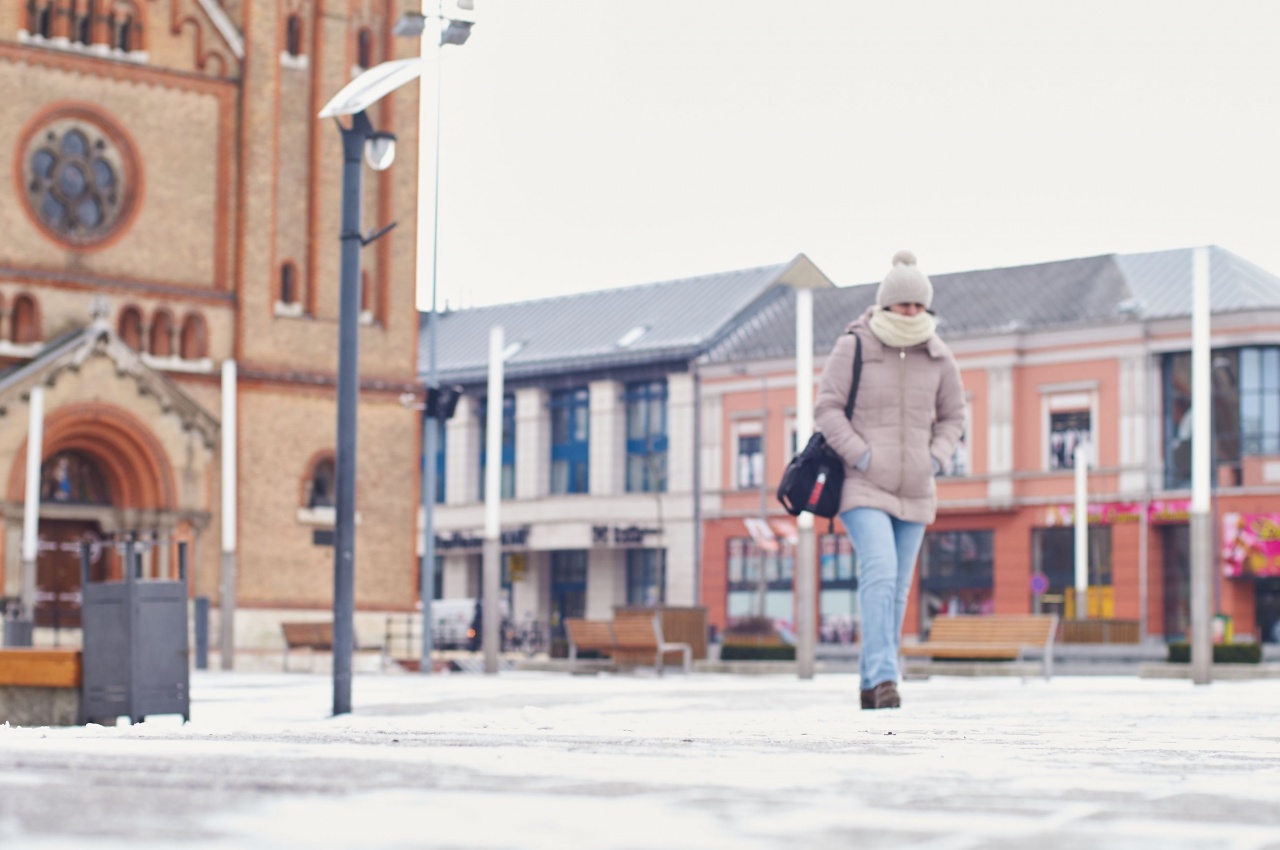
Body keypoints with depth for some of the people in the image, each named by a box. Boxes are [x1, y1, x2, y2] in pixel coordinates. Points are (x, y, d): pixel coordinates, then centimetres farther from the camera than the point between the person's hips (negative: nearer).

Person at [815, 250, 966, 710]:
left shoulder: (938, 357, 4)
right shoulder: (854, 346, -7)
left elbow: (952, 416, 17)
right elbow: (827, 408, -6)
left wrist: (937, 457, 0)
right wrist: (860, 455, -15)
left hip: (914, 491, 5)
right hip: (861, 485, -4)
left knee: (897, 590, 7)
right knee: (880, 573, -22)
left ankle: (871, 685, 16)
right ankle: (883, 676, -26)